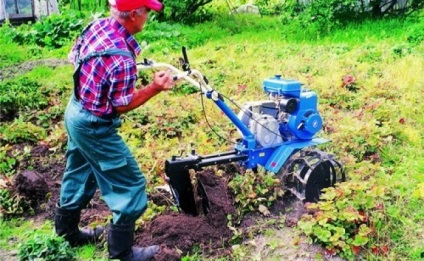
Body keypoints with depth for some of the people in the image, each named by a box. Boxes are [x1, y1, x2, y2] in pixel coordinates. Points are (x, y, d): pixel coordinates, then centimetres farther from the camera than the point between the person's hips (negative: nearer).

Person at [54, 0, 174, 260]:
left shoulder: (98, 25, -5)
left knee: (79, 175, 26)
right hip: (95, 127, -9)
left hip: (75, 112, 9)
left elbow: (74, 57, 11)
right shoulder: (122, 58, -31)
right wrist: (155, 88, -18)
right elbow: (122, 105, -20)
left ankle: (67, 231, 44)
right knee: (130, 184, 4)